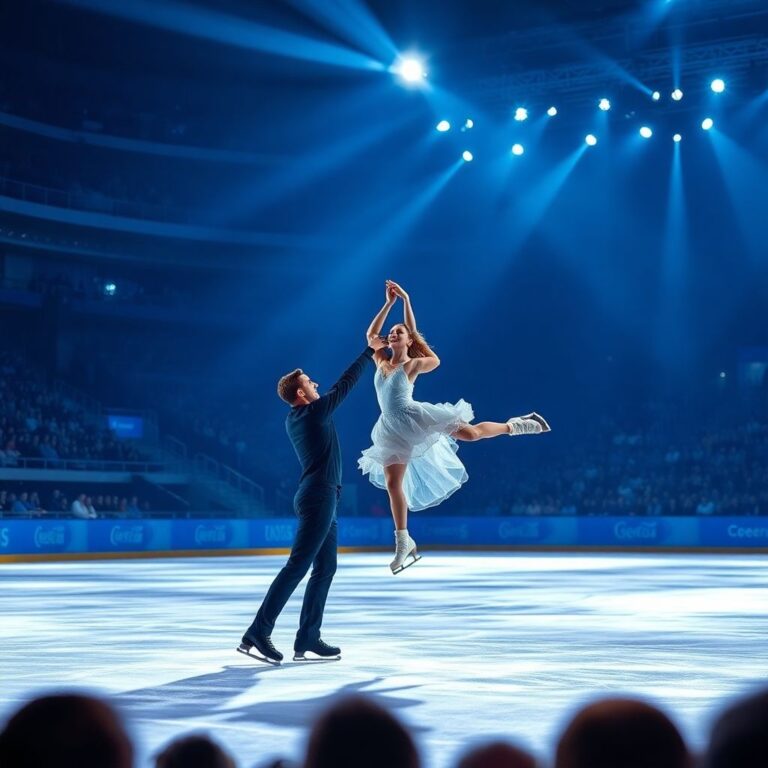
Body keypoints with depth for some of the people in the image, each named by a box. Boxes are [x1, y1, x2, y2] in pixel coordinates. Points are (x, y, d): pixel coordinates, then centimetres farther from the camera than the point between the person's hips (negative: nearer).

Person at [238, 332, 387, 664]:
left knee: (325, 568, 9)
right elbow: (345, 384, -5)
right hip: (319, 497, -10)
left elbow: (338, 390, 26)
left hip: (318, 499, 10)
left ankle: (307, 640, 7)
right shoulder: (313, 412, -10)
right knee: (297, 566, -12)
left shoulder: (295, 420, 15)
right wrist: (370, 351, 7)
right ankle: (257, 634, -16)